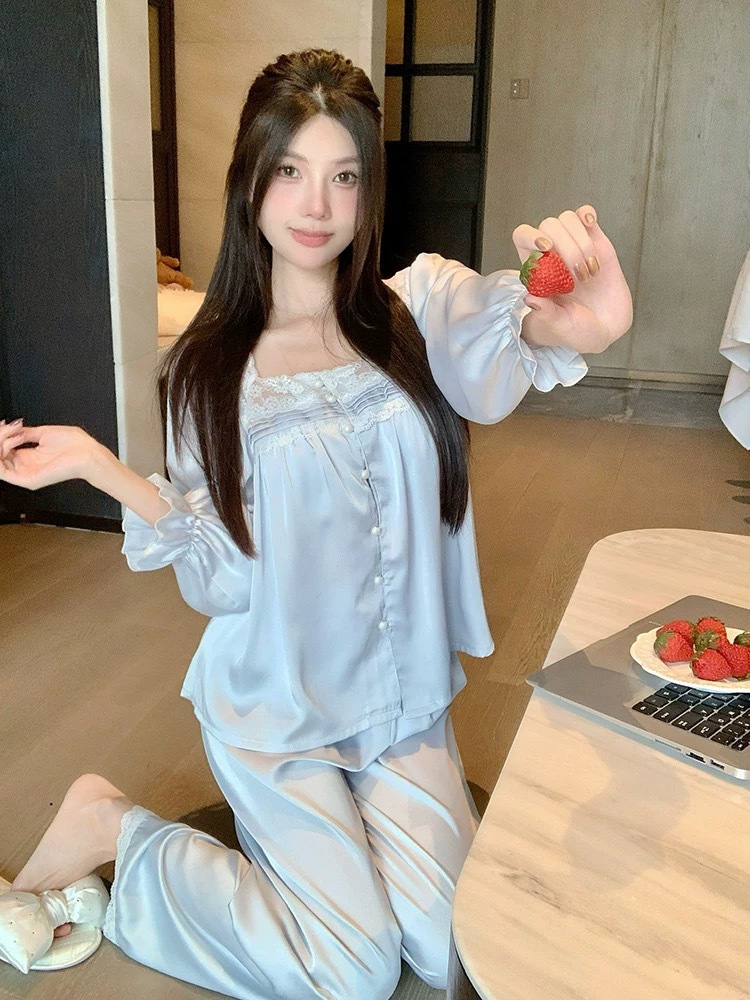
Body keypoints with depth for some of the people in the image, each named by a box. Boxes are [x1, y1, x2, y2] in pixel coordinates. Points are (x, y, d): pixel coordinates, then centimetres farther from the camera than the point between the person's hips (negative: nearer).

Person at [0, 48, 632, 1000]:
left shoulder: (420, 306, -6)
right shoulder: (209, 366, -7)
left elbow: (502, 336, -32)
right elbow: (222, 577, -10)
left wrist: (576, 321, -55)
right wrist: (101, 468, -21)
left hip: (403, 696, 3)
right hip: (275, 704, -2)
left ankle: (310, 826, 28)